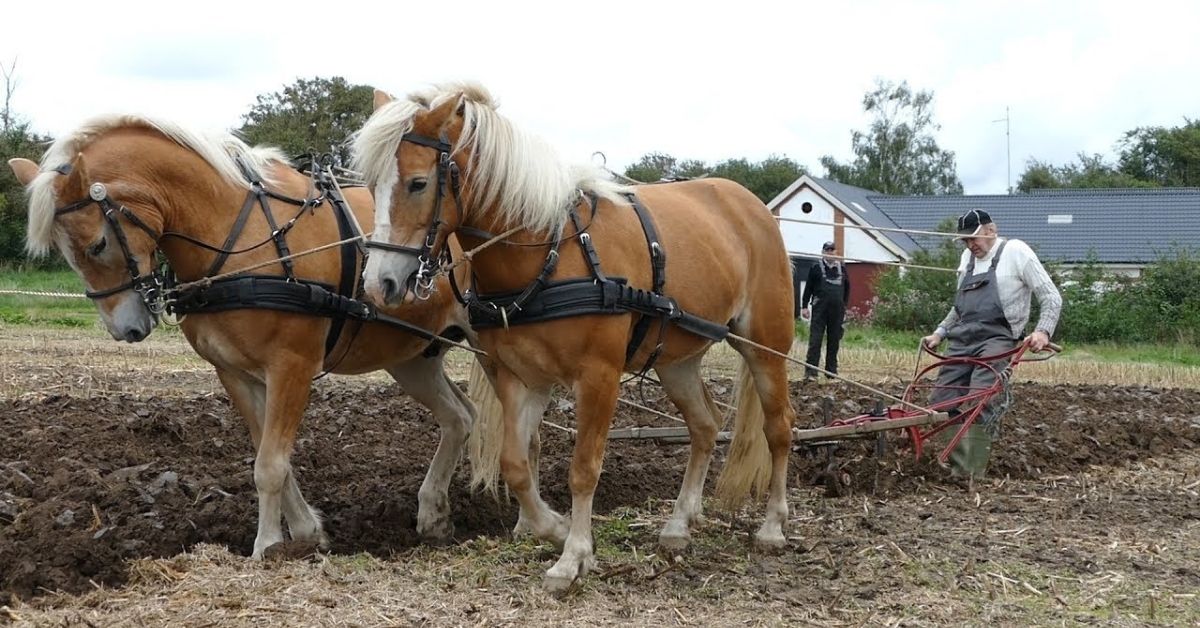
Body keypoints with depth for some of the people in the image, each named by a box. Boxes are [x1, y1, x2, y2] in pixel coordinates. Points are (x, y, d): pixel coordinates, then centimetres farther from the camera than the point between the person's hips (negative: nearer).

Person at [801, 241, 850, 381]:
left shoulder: (842, 268, 11)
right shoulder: (816, 268, 3)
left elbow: (847, 288, 18)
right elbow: (808, 288, 4)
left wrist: (844, 305, 14)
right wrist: (804, 306, -1)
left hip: (837, 310, 3)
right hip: (820, 309, -3)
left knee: (834, 341, 7)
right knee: (815, 340, -8)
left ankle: (831, 370, 15)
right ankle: (810, 371, -12)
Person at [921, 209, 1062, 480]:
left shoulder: (1015, 252, 1)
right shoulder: (968, 259, 21)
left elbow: (1051, 298, -2)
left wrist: (1043, 330, -16)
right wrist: (939, 333, 23)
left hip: (995, 338, -7)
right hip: (961, 340, 7)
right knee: (942, 402, -4)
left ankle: (970, 475, -20)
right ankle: (957, 468, 0)